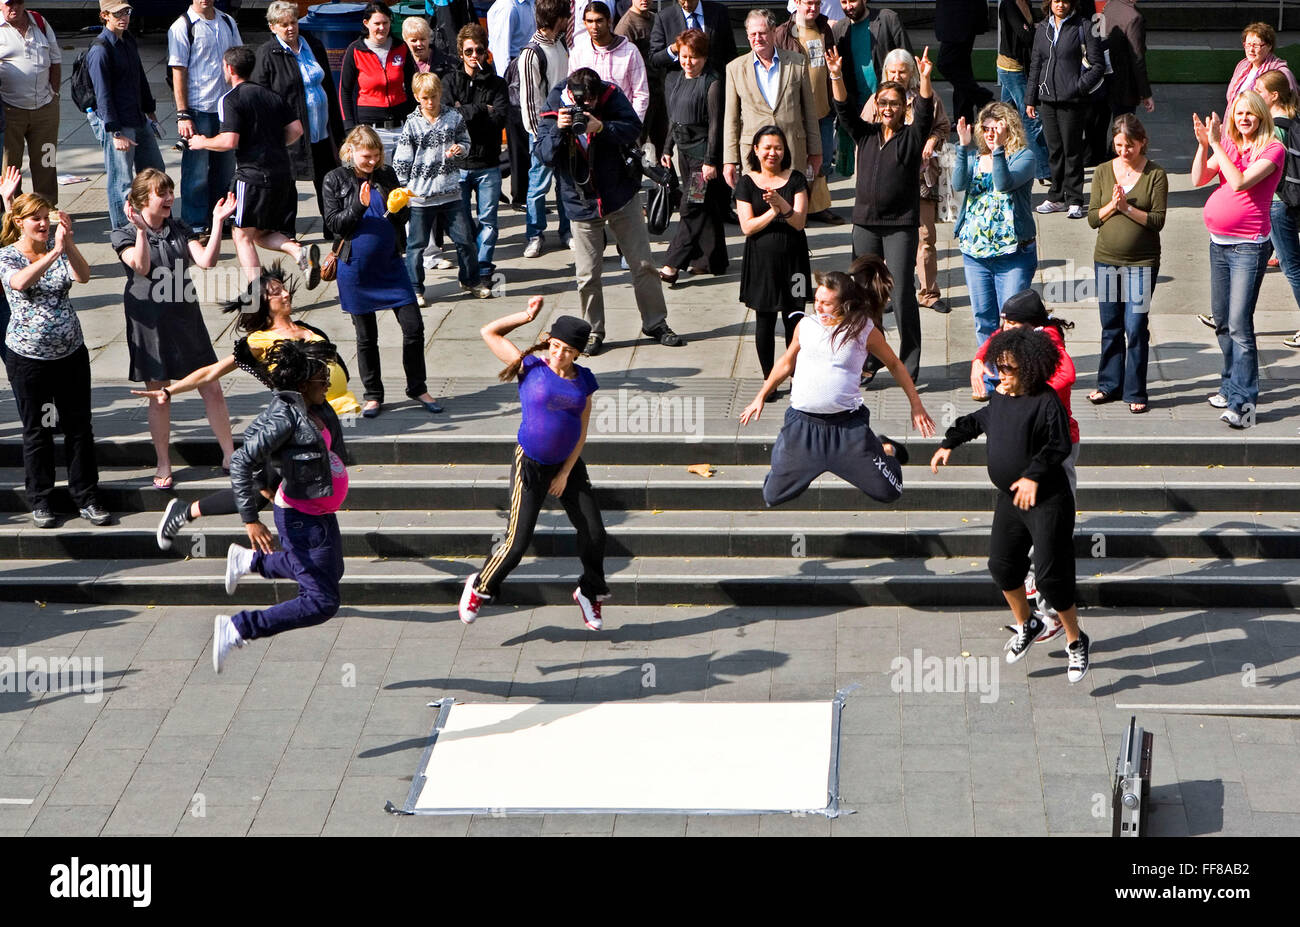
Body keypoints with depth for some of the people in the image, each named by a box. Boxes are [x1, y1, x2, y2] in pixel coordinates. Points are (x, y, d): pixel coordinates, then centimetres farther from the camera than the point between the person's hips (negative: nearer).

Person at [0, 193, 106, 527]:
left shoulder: (58, 248, 4)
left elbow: (83, 276, -14)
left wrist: (68, 242, -29)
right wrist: (54, 253, -36)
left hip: (71, 353, 3)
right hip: (28, 358, -3)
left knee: (79, 426, 6)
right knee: (36, 431, 8)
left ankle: (86, 496, 17)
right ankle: (40, 500, 21)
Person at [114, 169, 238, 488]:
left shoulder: (180, 229, 6)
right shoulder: (125, 235, -5)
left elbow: (206, 260, -8)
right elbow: (142, 266, -23)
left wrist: (217, 222, -14)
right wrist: (141, 230, -33)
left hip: (185, 318, 3)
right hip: (150, 323, -3)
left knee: (212, 390, 4)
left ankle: (229, 455, 17)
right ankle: (163, 466, 18)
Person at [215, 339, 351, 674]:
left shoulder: (315, 408, 1)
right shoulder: (284, 417, -26)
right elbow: (241, 462, -28)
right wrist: (250, 519, -32)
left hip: (320, 514, 10)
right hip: (301, 518, -10)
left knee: (330, 572, 33)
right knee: (321, 602, -9)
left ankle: (248, 560, 43)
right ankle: (236, 629, -3)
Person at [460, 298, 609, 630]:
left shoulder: (583, 380, 1)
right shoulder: (530, 368, -8)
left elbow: (581, 431, 3)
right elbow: (489, 332, -6)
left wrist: (566, 473, -3)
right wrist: (527, 315, -12)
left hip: (568, 465, 4)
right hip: (530, 465, -4)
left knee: (594, 534, 3)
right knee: (518, 542, -6)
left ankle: (590, 593, 28)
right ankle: (479, 587, 19)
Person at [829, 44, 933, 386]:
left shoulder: (911, 137, 1)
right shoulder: (865, 135, 10)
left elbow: (925, 113, -15)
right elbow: (845, 110, -1)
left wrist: (925, 79, -31)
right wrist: (836, 76, -16)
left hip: (901, 225, -4)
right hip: (865, 223, 4)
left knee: (902, 296, -5)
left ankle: (909, 366, 4)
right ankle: (868, 362, 18)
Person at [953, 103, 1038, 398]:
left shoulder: (1024, 157, -5)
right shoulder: (975, 156, 7)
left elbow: (1005, 183, -23)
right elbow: (959, 184, -11)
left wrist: (998, 149, -31)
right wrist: (964, 148, -21)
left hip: (1013, 252, -5)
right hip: (975, 251, 5)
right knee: (983, 318, 11)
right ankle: (990, 380, 21)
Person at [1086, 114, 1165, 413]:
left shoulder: (1155, 174, -5)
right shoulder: (1103, 172, 4)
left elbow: (1158, 220, -10)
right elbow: (1093, 218, 3)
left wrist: (1128, 208, -19)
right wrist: (1112, 206, -14)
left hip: (1142, 263, -3)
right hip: (1106, 260, 3)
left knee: (1136, 328, -4)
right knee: (1110, 327, 12)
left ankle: (1135, 392, 4)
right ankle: (1109, 385, 24)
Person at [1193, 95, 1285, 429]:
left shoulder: (1273, 149, -9)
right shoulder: (1228, 144, 10)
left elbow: (1240, 182, -22)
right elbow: (1199, 179, 0)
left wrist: (1216, 144, -19)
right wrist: (1203, 144, -14)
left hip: (1248, 246, -7)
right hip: (1219, 243, 7)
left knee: (1239, 325, -12)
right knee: (1221, 322, 15)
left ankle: (1243, 401, -9)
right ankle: (1232, 386, 30)